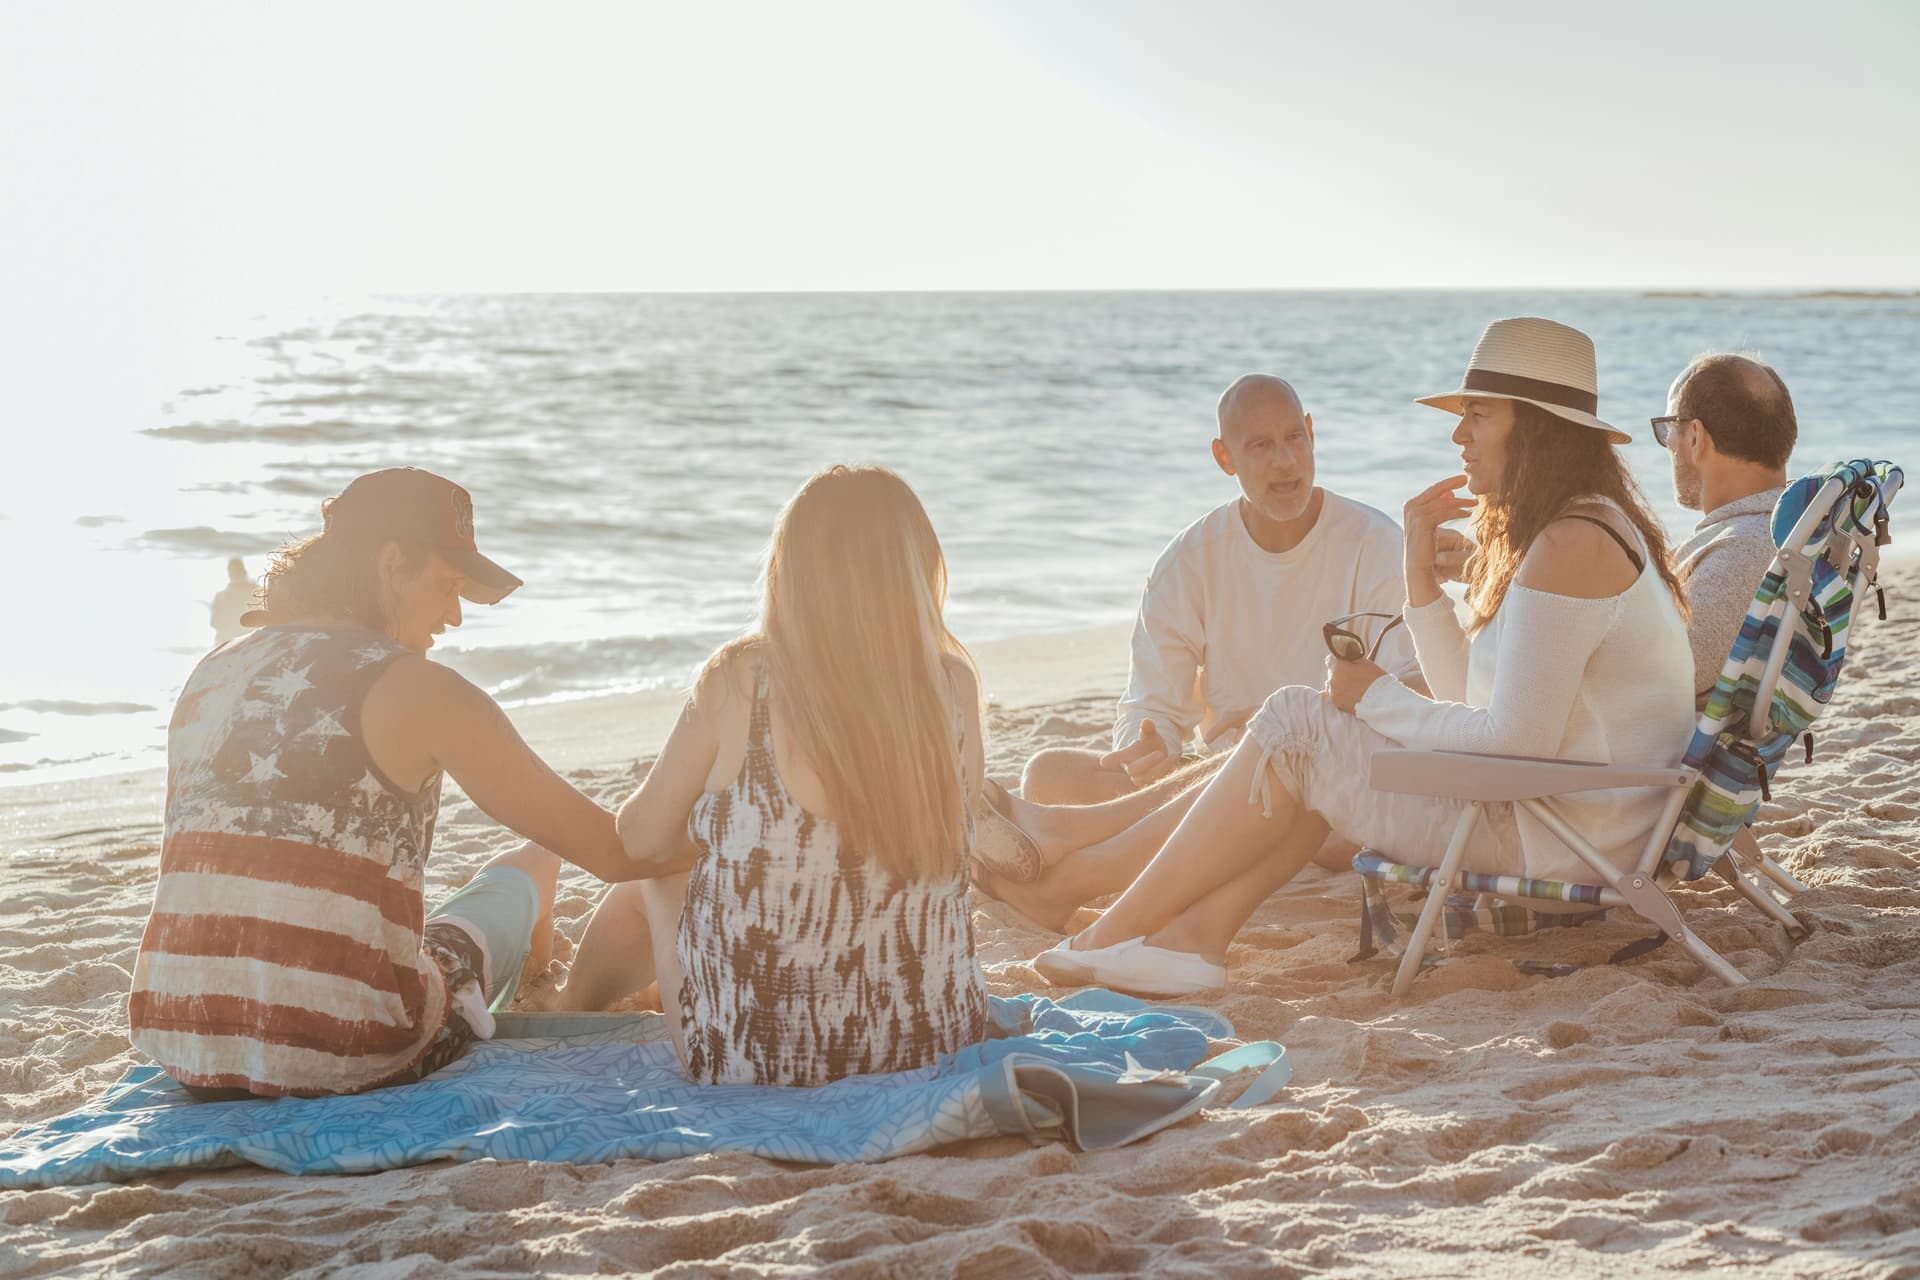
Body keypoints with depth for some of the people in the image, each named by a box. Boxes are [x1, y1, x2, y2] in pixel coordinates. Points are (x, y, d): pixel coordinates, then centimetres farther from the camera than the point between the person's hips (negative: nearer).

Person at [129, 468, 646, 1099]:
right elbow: (609, 850, -6)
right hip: (339, 1057, -5)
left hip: (179, 1046, 6)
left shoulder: (207, 677, 10)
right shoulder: (414, 690, -8)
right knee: (523, 873, 26)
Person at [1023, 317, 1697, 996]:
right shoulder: (1589, 527, 16)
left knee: (1294, 725, -7)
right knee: (1317, 732, 13)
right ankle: (1198, 933, 1)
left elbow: (1517, 742, -23)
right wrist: (1419, 565, 6)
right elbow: (1469, 698, 14)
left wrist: (1380, 699, -9)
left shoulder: (1569, 549, -18)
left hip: (1556, 834, -11)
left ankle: (1113, 934, 1)